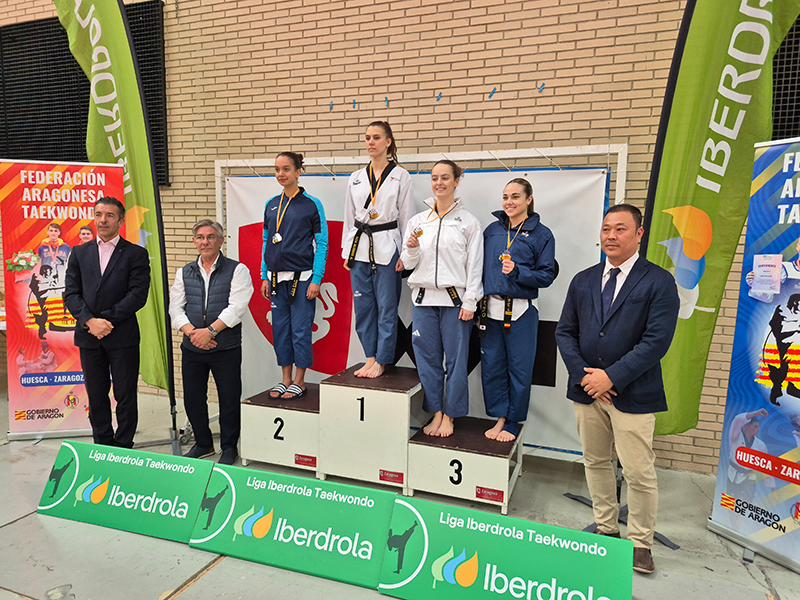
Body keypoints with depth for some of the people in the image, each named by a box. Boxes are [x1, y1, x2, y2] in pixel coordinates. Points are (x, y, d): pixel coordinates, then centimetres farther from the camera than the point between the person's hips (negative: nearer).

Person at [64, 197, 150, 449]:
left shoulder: (136, 254, 0)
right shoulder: (79, 253, 11)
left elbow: (138, 295, -9)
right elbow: (71, 293, 3)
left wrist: (106, 320, -14)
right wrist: (90, 321, -13)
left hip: (123, 336, -3)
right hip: (88, 336, 4)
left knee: (125, 397, 5)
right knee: (96, 397, 13)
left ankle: (123, 449, 18)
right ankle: (102, 446, 26)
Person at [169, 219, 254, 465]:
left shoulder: (237, 270, -3)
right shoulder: (184, 273, 11)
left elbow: (237, 308, -13)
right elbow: (175, 308, 4)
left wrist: (210, 330, -19)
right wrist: (192, 333, -12)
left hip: (226, 349, -4)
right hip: (192, 348, 4)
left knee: (229, 399, 4)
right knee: (192, 398, 12)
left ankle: (229, 447, 23)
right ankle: (203, 444, 32)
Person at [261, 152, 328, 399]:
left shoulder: (312, 204, -3)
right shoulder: (271, 205, 10)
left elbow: (322, 244, -5)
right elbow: (266, 242, 14)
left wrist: (316, 280, -11)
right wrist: (264, 277, 9)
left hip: (302, 277, -5)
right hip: (276, 277, 5)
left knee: (300, 329, 0)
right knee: (280, 329, 9)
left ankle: (299, 381, 13)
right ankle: (286, 379, 22)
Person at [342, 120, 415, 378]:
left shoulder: (400, 176, 1)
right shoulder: (356, 178, 12)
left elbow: (406, 217, -1)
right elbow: (349, 217, 14)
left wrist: (405, 255, -7)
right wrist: (347, 251, 10)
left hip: (387, 248, -4)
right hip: (360, 248, 4)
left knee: (386, 307, 1)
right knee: (363, 306, 7)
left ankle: (381, 361, 13)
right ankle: (370, 357, 20)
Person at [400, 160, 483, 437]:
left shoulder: (469, 222, 3)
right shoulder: (418, 220, 11)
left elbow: (474, 266, 0)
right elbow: (409, 263, 12)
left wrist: (469, 303, -6)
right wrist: (412, 249, -10)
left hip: (455, 299, -3)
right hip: (424, 298, 3)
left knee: (456, 358, 1)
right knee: (427, 357, 5)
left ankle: (449, 416, 14)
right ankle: (435, 413, 18)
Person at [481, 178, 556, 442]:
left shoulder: (541, 234, 0)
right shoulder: (492, 230, 11)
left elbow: (547, 275, -3)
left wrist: (517, 271, -18)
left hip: (521, 312, -3)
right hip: (491, 309, 4)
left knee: (519, 368, 4)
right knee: (491, 366, 7)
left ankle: (513, 422, 20)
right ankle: (500, 417, 23)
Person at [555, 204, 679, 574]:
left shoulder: (659, 282, -6)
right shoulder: (583, 281, 8)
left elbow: (657, 340, -14)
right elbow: (565, 332, 7)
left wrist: (611, 376, -17)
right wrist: (583, 374, -7)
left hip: (633, 394, -4)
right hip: (587, 389, 5)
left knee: (639, 473, 1)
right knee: (595, 462, 15)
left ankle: (640, 543, 23)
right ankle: (606, 529, 34)